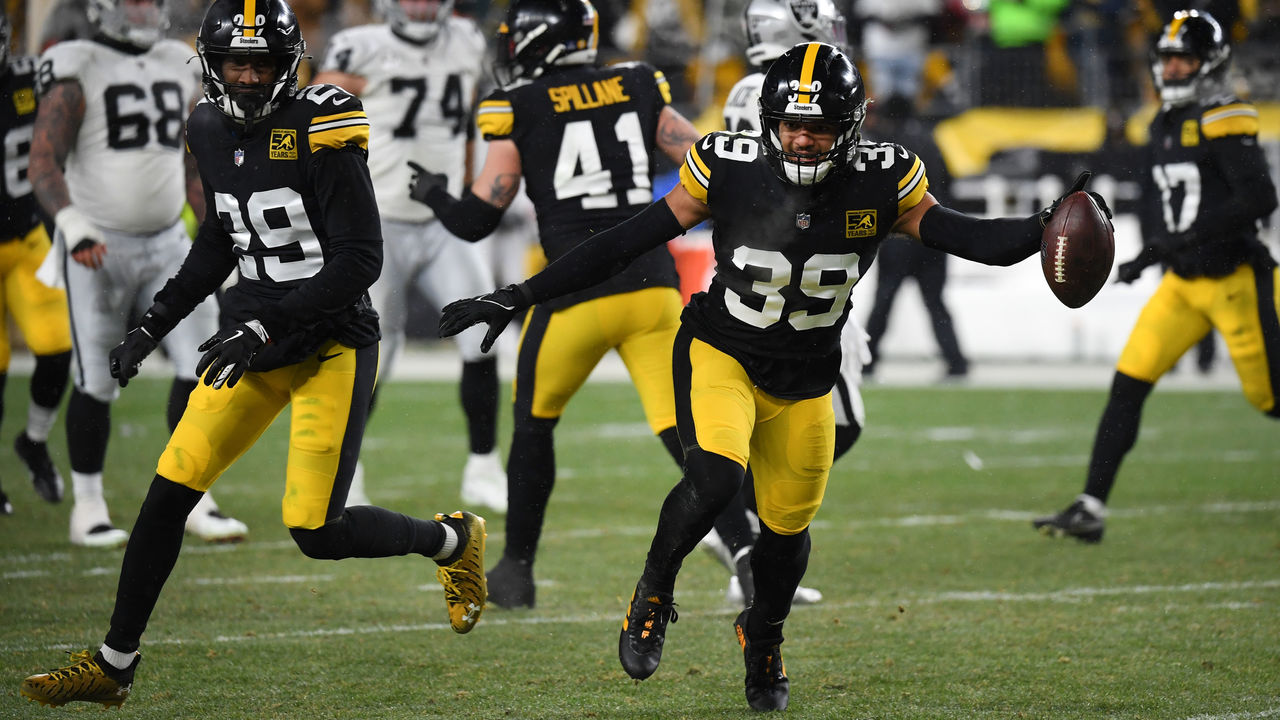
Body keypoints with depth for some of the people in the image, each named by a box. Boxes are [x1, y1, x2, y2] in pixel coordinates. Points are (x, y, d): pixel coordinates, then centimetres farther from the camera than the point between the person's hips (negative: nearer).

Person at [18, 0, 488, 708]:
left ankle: (452, 540, 18)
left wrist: (266, 324, -24)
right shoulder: (213, 130, 5)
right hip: (257, 340, 6)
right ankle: (114, 664, 10)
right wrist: (154, 324, 17)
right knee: (170, 489, -1)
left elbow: (360, 261, -19)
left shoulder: (318, 130, -16)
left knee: (316, 530, -11)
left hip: (332, 344, -6)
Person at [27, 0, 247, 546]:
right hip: (98, 248, -5)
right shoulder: (77, 73, -7)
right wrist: (72, 225, -28)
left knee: (202, 359, -6)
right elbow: (44, 162, -14)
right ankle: (88, 507, 11)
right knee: (96, 381, -2)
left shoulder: (180, 69, 11)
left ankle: (191, 499, 2)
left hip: (166, 244, 5)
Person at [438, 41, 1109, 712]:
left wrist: (1048, 227, -32)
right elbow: (627, 241, -13)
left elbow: (972, 238, -12)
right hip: (720, 354, -3)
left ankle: (763, 634, 46)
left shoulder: (880, 184, -16)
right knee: (715, 476, -29)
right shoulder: (728, 169, -19)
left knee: (788, 525, 13)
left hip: (803, 386, 3)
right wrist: (520, 297, -13)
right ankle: (653, 593, 0)